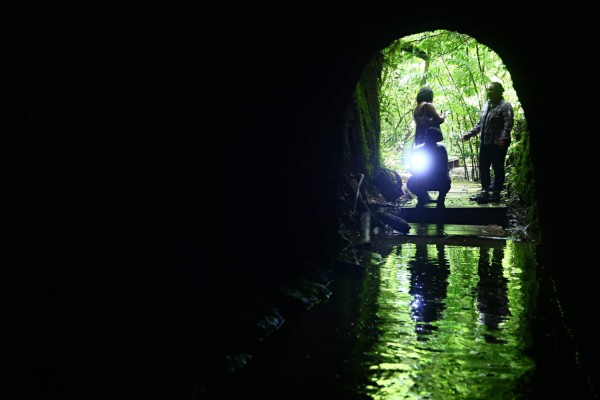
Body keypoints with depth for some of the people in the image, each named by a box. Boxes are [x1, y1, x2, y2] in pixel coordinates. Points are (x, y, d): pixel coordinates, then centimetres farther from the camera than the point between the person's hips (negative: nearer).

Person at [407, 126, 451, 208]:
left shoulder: (441, 149, -14)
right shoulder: (416, 150, -12)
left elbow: (444, 169, -16)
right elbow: (412, 169, -10)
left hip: (439, 182, -1)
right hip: (422, 183, 1)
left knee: (446, 181, -35)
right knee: (411, 183, -30)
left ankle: (441, 199, -3)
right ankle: (423, 197, 4)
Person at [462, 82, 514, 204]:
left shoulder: (505, 106, -9)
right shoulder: (487, 105, 15)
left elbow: (508, 124, -20)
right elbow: (480, 123, 22)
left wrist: (503, 138, -33)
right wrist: (470, 134, 14)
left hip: (498, 144, -8)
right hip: (485, 143, 8)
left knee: (498, 168, 3)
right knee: (483, 167, 11)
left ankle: (496, 194, 11)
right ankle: (485, 192, 22)